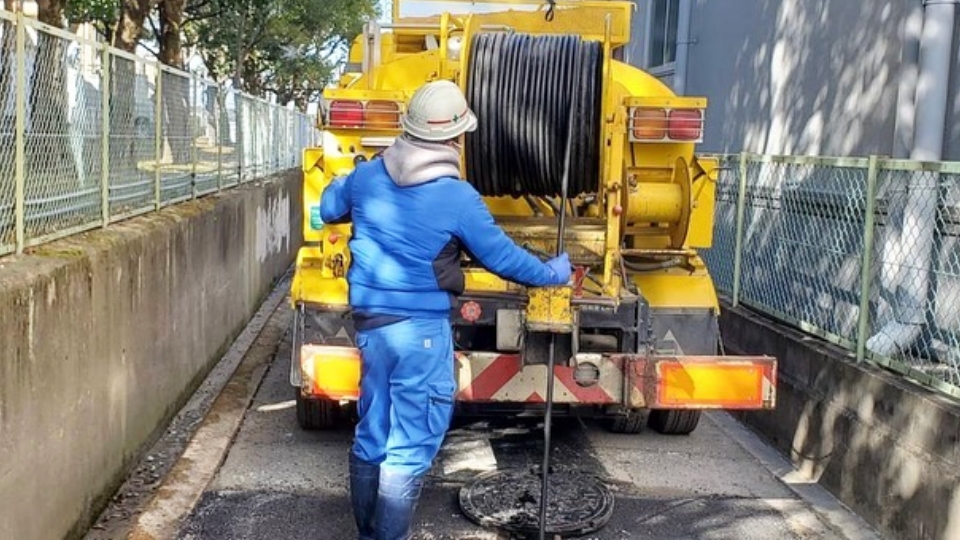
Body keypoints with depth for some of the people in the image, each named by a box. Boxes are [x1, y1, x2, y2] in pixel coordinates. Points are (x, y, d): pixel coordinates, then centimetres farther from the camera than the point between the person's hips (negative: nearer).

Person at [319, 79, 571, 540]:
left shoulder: (366, 176, 0)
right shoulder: (459, 197, -15)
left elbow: (329, 210, 20)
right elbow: (501, 257, -4)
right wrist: (550, 274, 13)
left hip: (370, 322, 7)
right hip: (422, 329, -6)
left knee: (371, 435, 18)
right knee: (409, 448, 2)